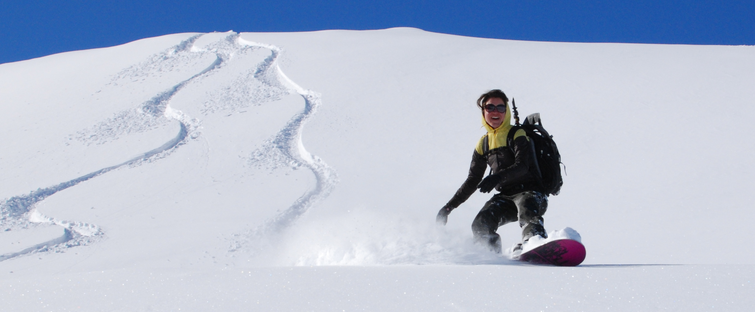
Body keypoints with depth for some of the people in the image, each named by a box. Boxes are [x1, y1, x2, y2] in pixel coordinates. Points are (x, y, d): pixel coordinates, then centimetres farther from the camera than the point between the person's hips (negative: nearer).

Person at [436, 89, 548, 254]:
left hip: (529, 192, -6)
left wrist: (498, 177, -36)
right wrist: (449, 206, 18)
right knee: (480, 225, -19)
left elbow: (522, 166, -18)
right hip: (505, 196, 6)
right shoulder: (483, 144, 16)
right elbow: (473, 180, 22)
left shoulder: (518, 135, -1)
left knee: (527, 212, -37)